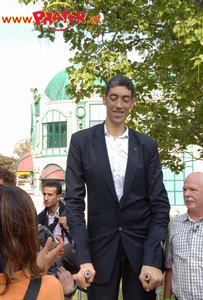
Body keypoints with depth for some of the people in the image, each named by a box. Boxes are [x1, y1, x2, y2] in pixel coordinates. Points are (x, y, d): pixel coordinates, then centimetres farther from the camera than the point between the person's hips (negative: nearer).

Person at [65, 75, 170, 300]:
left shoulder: (147, 145, 4)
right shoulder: (82, 141, 1)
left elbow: (160, 204, 0)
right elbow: (74, 200, -3)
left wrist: (153, 260, -12)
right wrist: (83, 259, -13)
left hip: (141, 247, 1)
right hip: (100, 246, -1)